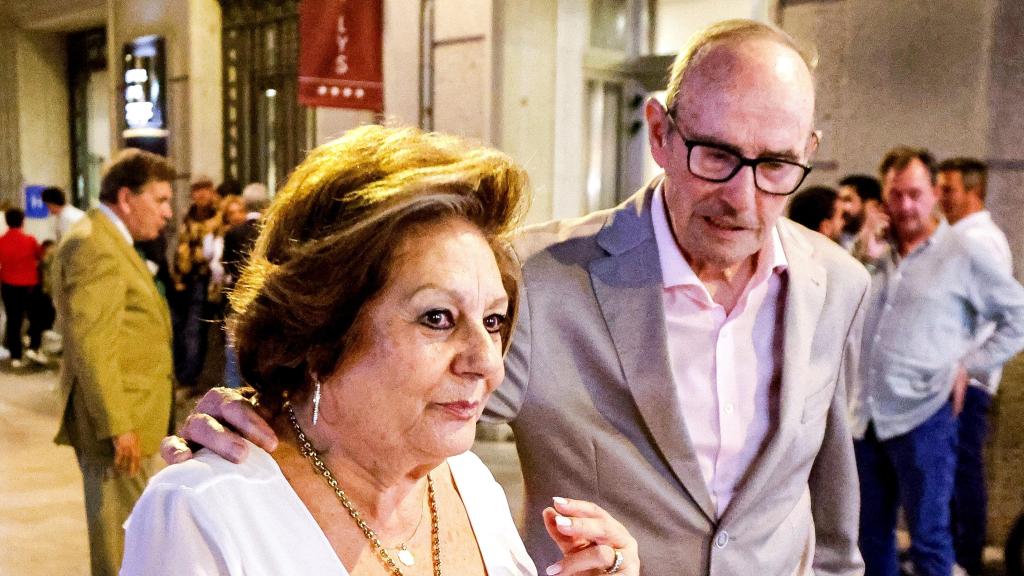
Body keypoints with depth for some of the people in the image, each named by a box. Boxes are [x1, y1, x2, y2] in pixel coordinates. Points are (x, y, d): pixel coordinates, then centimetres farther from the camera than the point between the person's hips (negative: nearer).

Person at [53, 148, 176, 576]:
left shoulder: (111, 241, 17)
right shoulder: (93, 245, -16)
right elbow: (90, 345, -22)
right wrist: (118, 426, -23)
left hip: (128, 418, 10)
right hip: (120, 421, -10)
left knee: (128, 531, 18)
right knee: (123, 541, -2)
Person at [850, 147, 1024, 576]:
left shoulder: (963, 257, -3)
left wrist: (971, 364, -6)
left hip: (923, 417, -5)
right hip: (866, 415, 5)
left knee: (928, 538, 6)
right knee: (870, 534, 16)